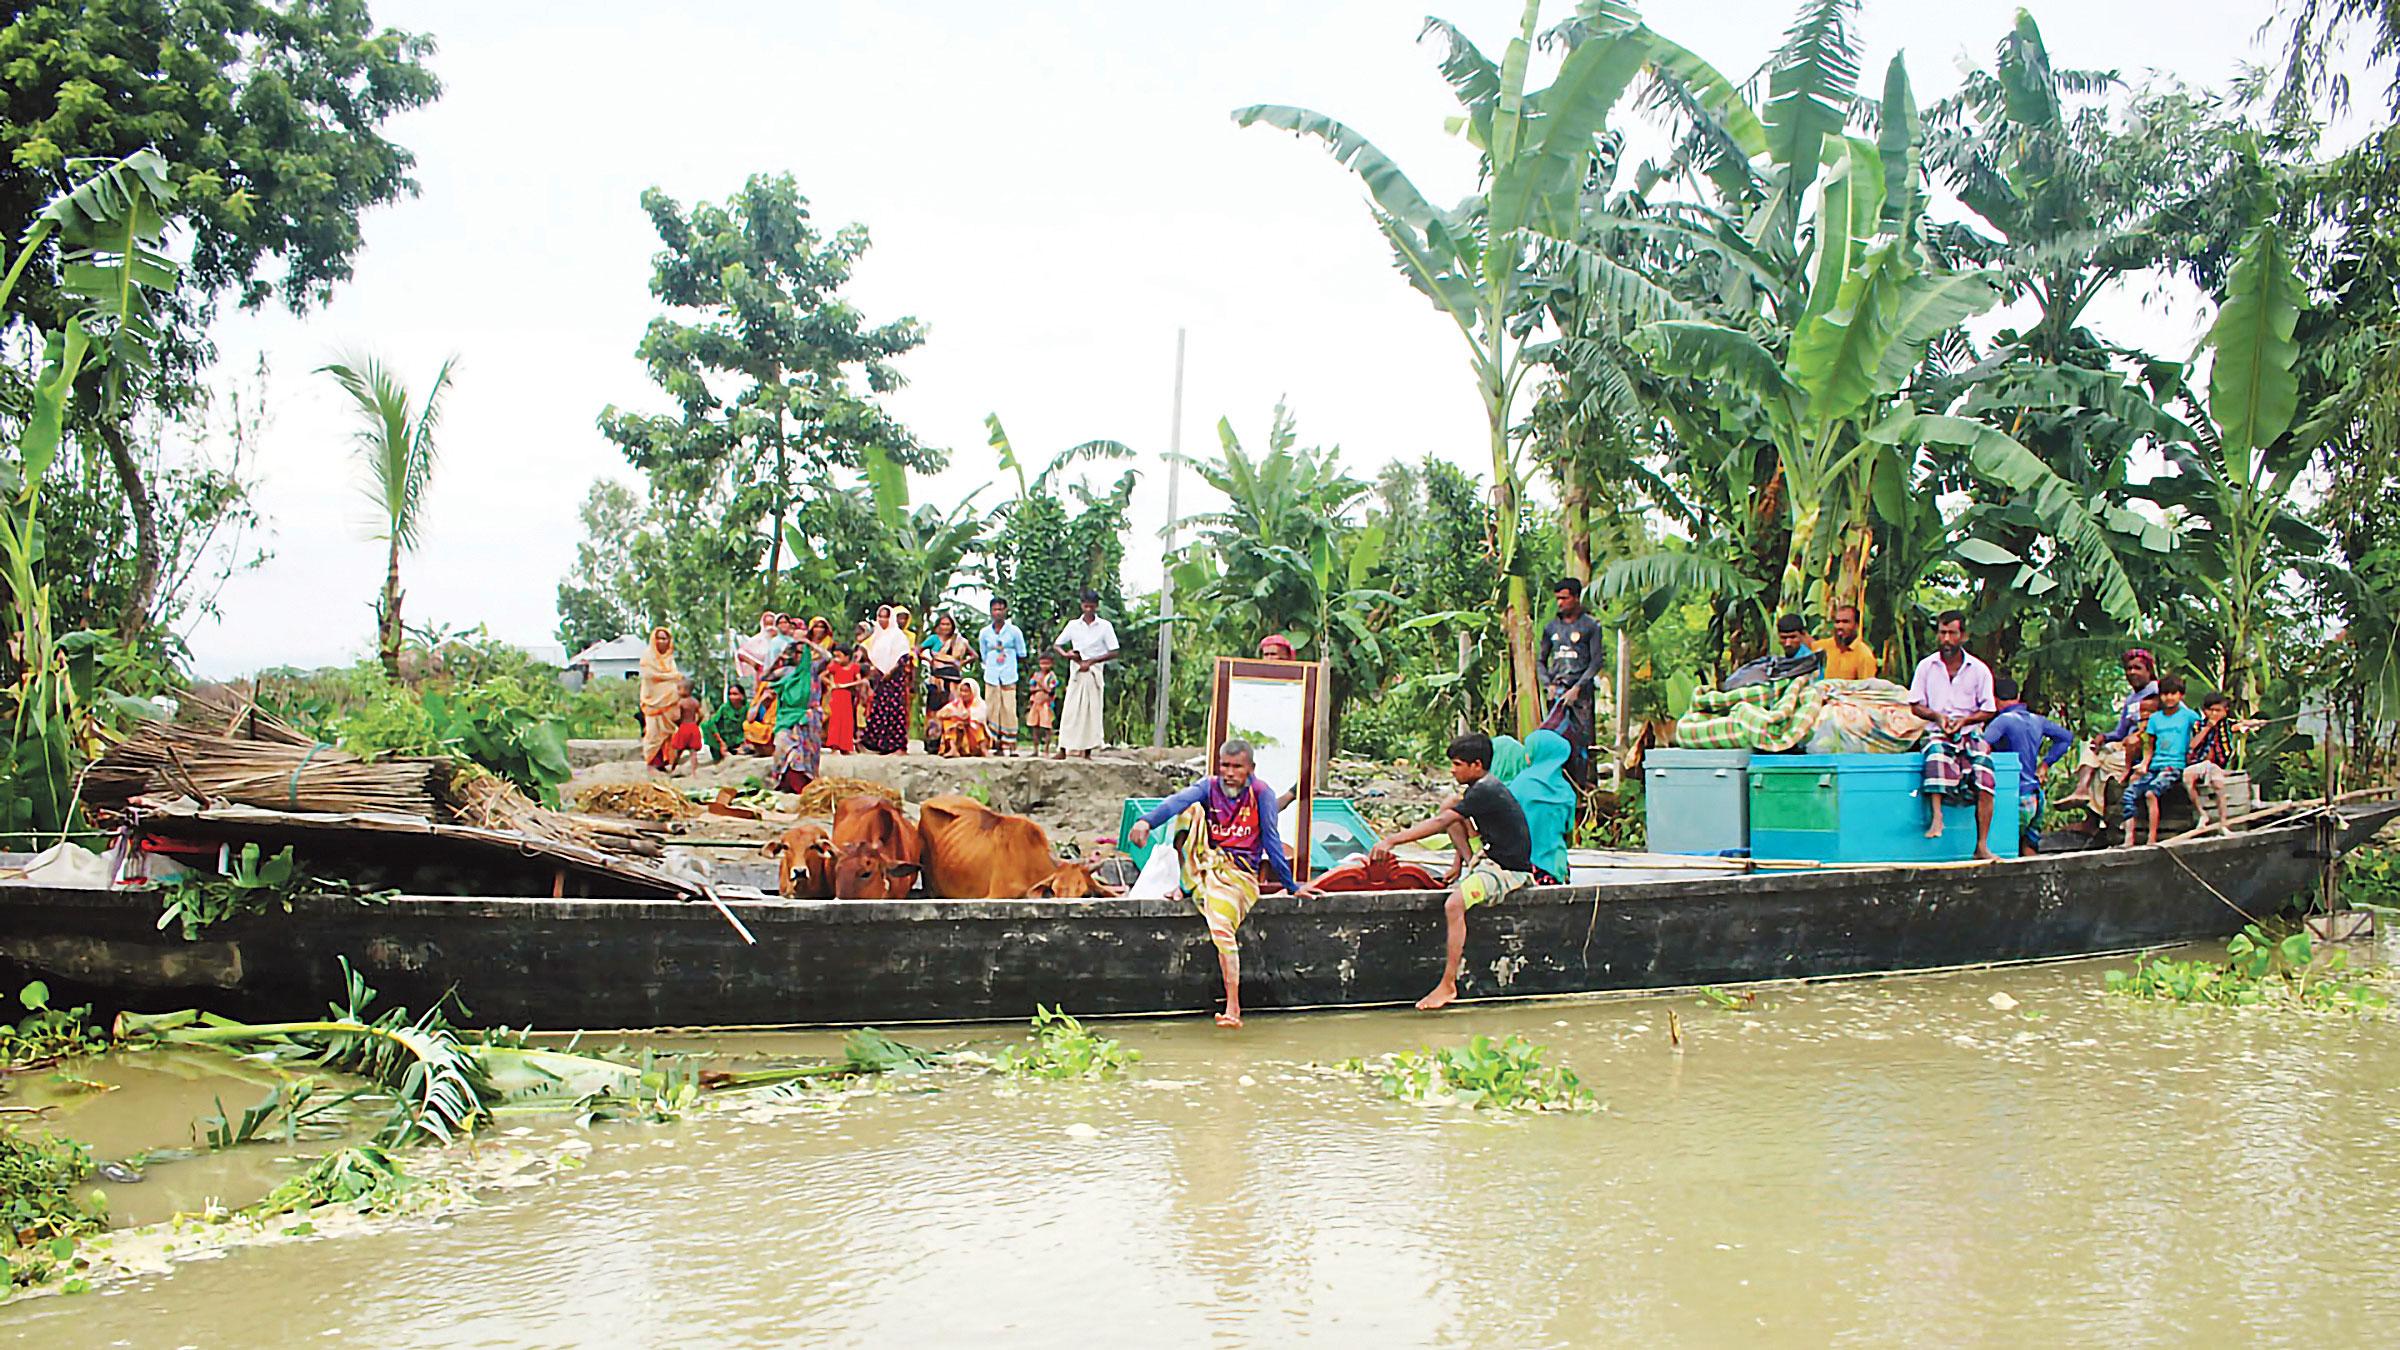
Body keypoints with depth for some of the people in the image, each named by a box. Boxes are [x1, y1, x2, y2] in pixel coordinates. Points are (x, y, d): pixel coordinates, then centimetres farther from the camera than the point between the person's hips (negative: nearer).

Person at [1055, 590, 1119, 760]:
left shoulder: (1105, 626, 0)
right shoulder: (1073, 625, 7)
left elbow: (1114, 653, -3)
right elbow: (1057, 645, 14)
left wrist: (1091, 661, -12)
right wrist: (1067, 654, -9)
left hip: (1095, 674, -1)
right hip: (1076, 673, 2)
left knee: (1091, 711, 0)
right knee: (1069, 711, -3)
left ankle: (1087, 751, 4)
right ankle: (1063, 749, -2)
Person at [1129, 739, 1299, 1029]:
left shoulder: (1261, 793, -5)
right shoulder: (1210, 786, 2)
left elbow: (1271, 840, -6)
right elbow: (1178, 800, -18)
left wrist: (1290, 885, -6)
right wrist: (1147, 821, -37)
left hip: (1238, 873, -4)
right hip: (1204, 862, 4)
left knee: (1221, 925, -30)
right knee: (1193, 809, -15)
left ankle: (1233, 1008, -28)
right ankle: (1183, 883, -11)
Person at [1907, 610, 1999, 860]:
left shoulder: (1979, 669, 5)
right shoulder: (1926, 666, 7)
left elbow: (1988, 711, 7)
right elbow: (1915, 705, 8)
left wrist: (1964, 720, -12)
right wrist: (1937, 716, -11)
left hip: (1970, 733, 1)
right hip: (1938, 732, 0)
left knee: (1984, 773, -25)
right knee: (1937, 753, -38)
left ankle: (1982, 846, -23)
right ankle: (1936, 817, -44)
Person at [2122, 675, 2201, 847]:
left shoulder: (2188, 715, 6)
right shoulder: (2155, 718, 18)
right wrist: (2144, 765, 2)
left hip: (2175, 766, -5)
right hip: (2155, 767, 5)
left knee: (2151, 793, -31)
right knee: (2129, 792, -17)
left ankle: (2152, 840, -29)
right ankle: (2129, 839, -20)